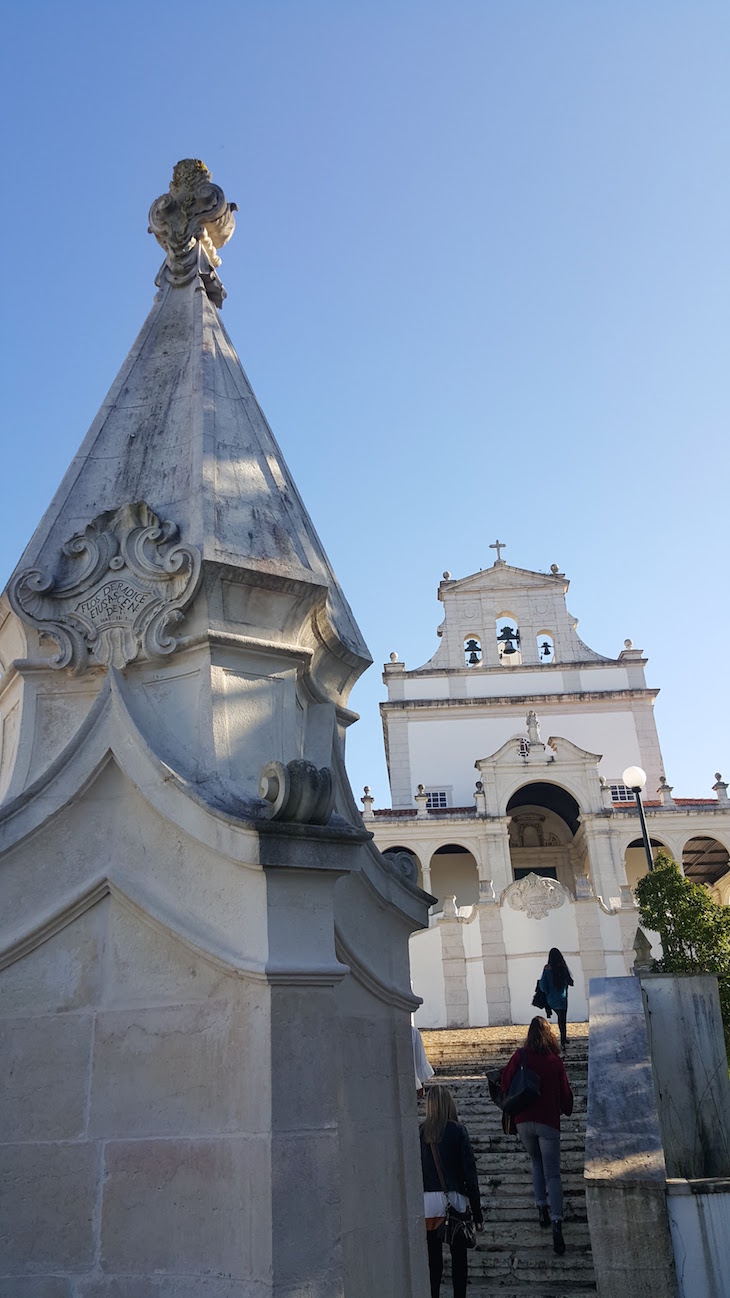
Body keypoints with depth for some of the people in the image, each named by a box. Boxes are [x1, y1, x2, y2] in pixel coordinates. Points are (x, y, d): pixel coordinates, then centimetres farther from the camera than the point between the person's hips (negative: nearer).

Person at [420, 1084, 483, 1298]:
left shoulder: (420, 1132, -1)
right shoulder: (458, 1131, -5)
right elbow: (470, 1173, -4)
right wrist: (477, 1211, 3)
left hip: (427, 1202, 2)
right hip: (454, 1200, -2)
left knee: (433, 1257, 11)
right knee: (458, 1256, 10)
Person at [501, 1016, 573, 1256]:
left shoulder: (520, 1056, -2)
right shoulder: (555, 1060, -2)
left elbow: (505, 1083, -2)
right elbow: (565, 1092, 4)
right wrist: (567, 1111, 24)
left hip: (523, 1121, 1)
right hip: (548, 1122, -1)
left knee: (537, 1163, 25)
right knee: (553, 1174, 0)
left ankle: (541, 1209, 18)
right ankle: (556, 1222, -15)